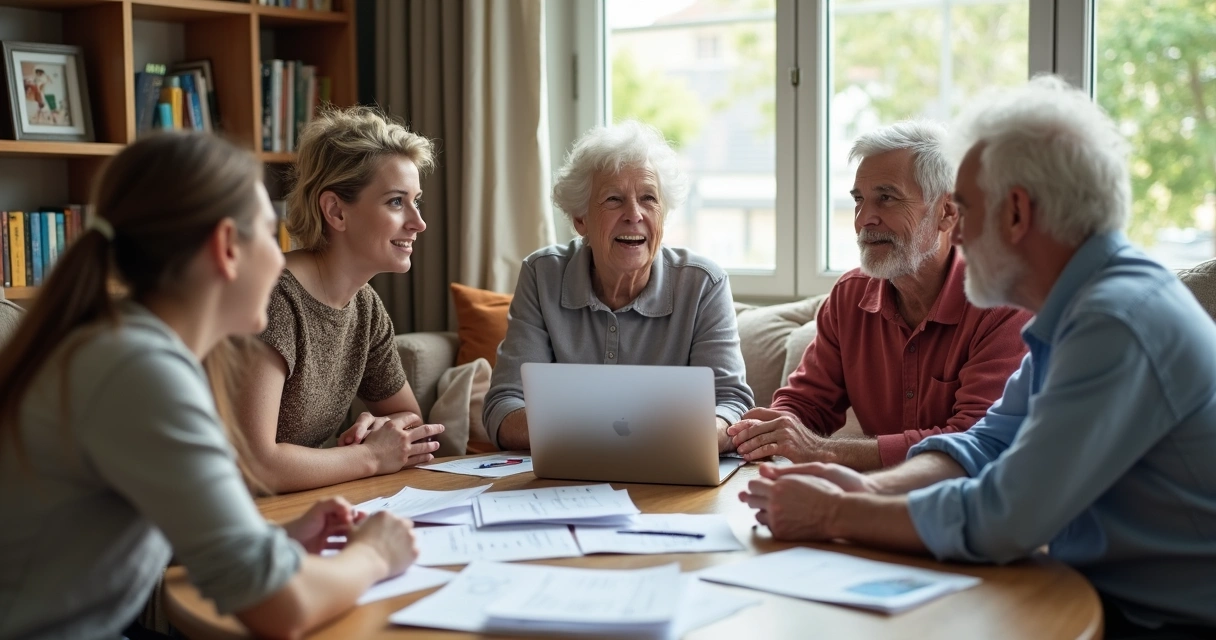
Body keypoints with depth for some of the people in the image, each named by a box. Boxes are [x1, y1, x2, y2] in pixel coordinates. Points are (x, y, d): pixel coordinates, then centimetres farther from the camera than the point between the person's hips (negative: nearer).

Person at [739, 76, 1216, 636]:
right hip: (1097, 593, 8)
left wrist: (837, 515, -15)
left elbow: (1001, 519, -27)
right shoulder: (1078, 306, 7)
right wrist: (871, 489, -7)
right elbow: (988, 444, 10)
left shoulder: (1120, 323, -25)